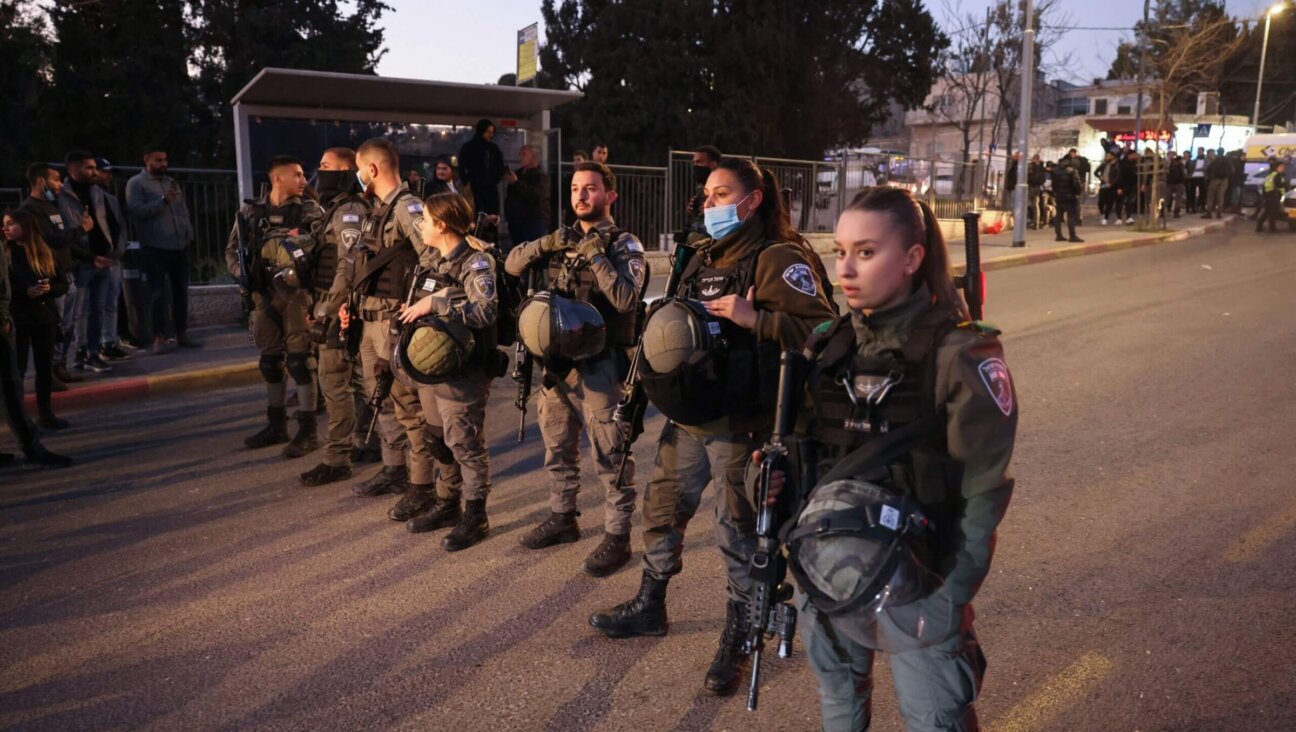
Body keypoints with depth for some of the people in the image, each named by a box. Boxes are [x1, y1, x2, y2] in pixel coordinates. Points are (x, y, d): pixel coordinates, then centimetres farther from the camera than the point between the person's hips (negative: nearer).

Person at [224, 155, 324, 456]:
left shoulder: (310, 210, 0)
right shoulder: (250, 211, 8)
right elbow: (232, 250, 14)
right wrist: (242, 275, -1)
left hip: (297, 294, -4)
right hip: (264, 295, 4)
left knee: (299, 361, -5)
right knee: (270, 362, 13)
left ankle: (307, 430, 3)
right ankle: (276, 425, 27)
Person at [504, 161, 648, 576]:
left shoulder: (624, 245, -5)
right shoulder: (562, 239, 13)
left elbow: (626, 299, -20)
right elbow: (512, 265, 8)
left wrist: (596, 257, -21)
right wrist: (545, 244, -8)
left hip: (600, 364, -6)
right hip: (557, 360, 7)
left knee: (610, 456, -1)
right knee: (558, 448, 18)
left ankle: (617, 537, 10)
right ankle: (562, 517, 35)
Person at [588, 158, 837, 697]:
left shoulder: (778, 258, -10)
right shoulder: (704, 257, 15)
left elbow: (820, 328, -20)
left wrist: (754, 318, -26)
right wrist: (662, 338, 6)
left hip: (738, 424, -8)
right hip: (687, 417, 8)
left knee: (736, 531, 3)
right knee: (662, 508, 18)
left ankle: (736, 639, 22)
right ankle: (649, 607, 39)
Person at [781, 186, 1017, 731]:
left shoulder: (959, 353, -15)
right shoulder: (831, 343, 1)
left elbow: (984, 488, -13)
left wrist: (950, 594, -13)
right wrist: (784, 476, -8)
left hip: (913, 582, -5)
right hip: (829, 572, 5)